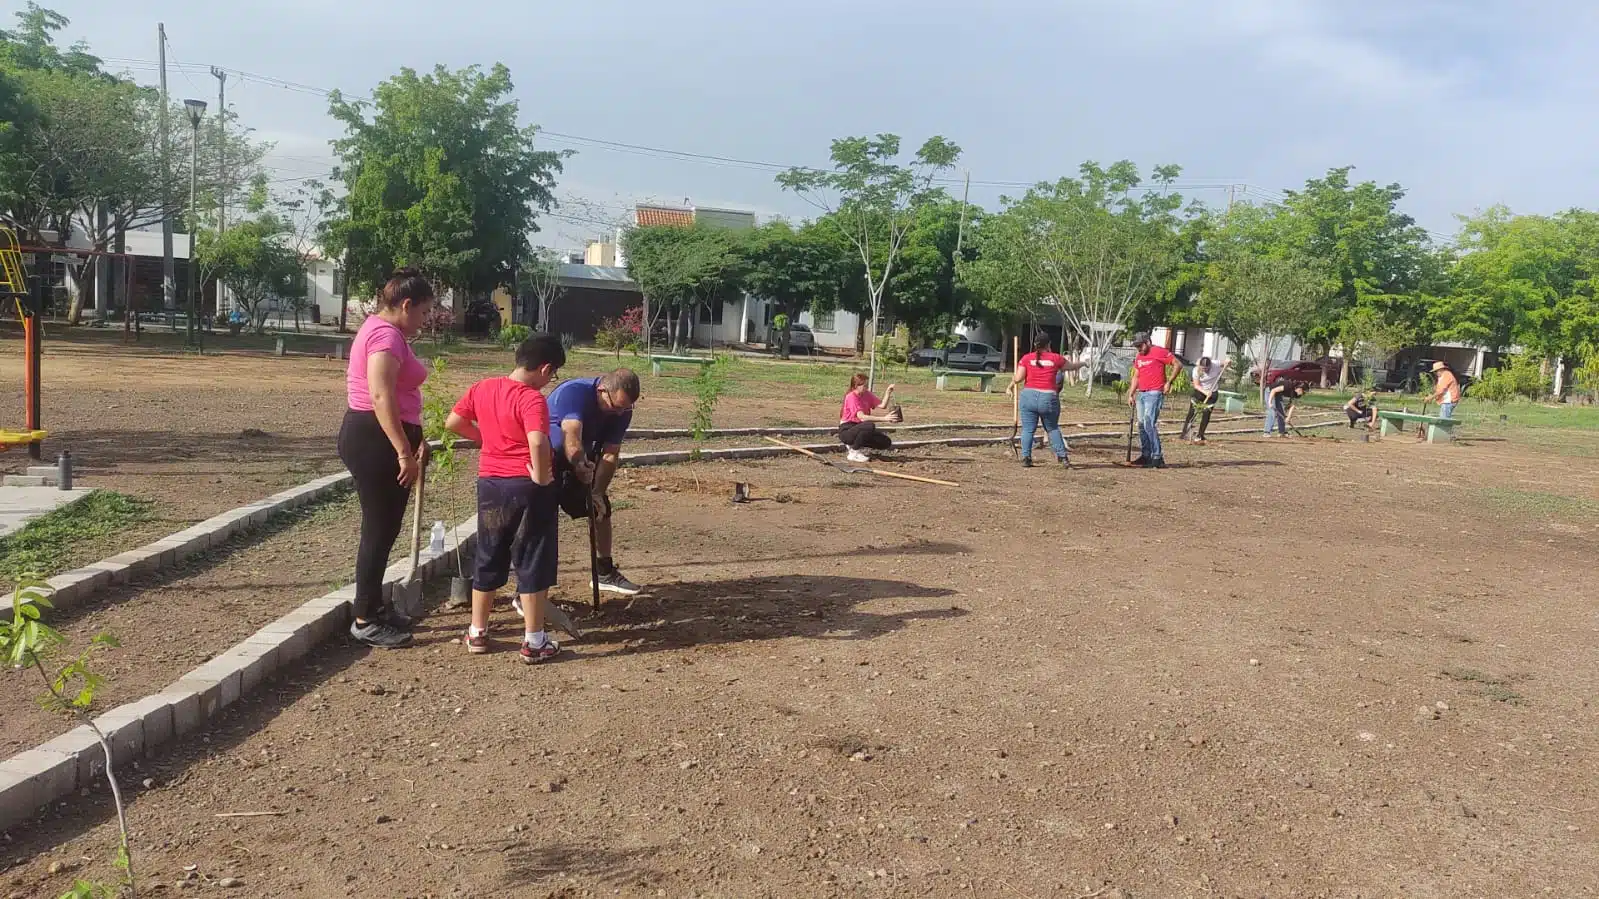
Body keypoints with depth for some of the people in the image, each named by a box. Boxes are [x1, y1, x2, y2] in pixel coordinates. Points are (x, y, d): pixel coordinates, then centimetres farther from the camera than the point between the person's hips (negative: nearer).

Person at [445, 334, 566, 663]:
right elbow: (537, 442, -33)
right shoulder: (531, 398, -18)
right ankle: (534, 641, 8)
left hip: (490, 484, 6)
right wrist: (541, 475, -19)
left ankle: (477, 632, 27)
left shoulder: (481, 388, 3)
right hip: (526, 487, -6)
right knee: (533, 562, 4)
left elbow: (452, 422, 9)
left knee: (488, 559, 18)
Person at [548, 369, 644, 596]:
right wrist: (580, 466, -60)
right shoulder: (574, 392, -34)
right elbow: (571, 435, -48)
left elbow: (611, 453, -14)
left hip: (584, 461, 7)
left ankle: (605, 573, 29)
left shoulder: (621, 410, -14)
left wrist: (597, 492, -22)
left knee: (601, 510, 11)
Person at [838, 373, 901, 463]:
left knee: (886, 442, -5)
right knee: (869, 426, -36)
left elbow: (882, 406, -1)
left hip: (858, 428, 8)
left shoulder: (867, 394, 5)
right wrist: (884, 418, -35)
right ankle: (854, 453, -17)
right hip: (846, 431, -8)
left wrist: (888, 391, -11)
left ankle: (855, 446, 10)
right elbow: (862, 417, -31)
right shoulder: (851, 397, -19)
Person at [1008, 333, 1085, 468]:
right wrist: (1082, 363, 38)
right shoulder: (1056, 358, 2)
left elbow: (1018, 378, -4)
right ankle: (1062, 457, 12)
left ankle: (1025, 458, -3)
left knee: (1028, 429, 4)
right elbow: (1072, 366, 17)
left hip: (1029, 396, 0)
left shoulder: (1026, 358, 2)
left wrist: (1012, 384, 17)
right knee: (1052, 429, 15)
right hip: (1049, 398, 0)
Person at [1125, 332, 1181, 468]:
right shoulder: (1138, 357, 17)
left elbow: (1177, 364, -7)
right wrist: (1131, 394, 16)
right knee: (1142, 425, 9)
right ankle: (1145, 455, 16)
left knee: (1149, 424, -16)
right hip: (1141, 394, 9)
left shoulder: (1159, 352, -8)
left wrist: (1168, 382, -9)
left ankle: (1157, 457, -14)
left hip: (1154, 394, -8)